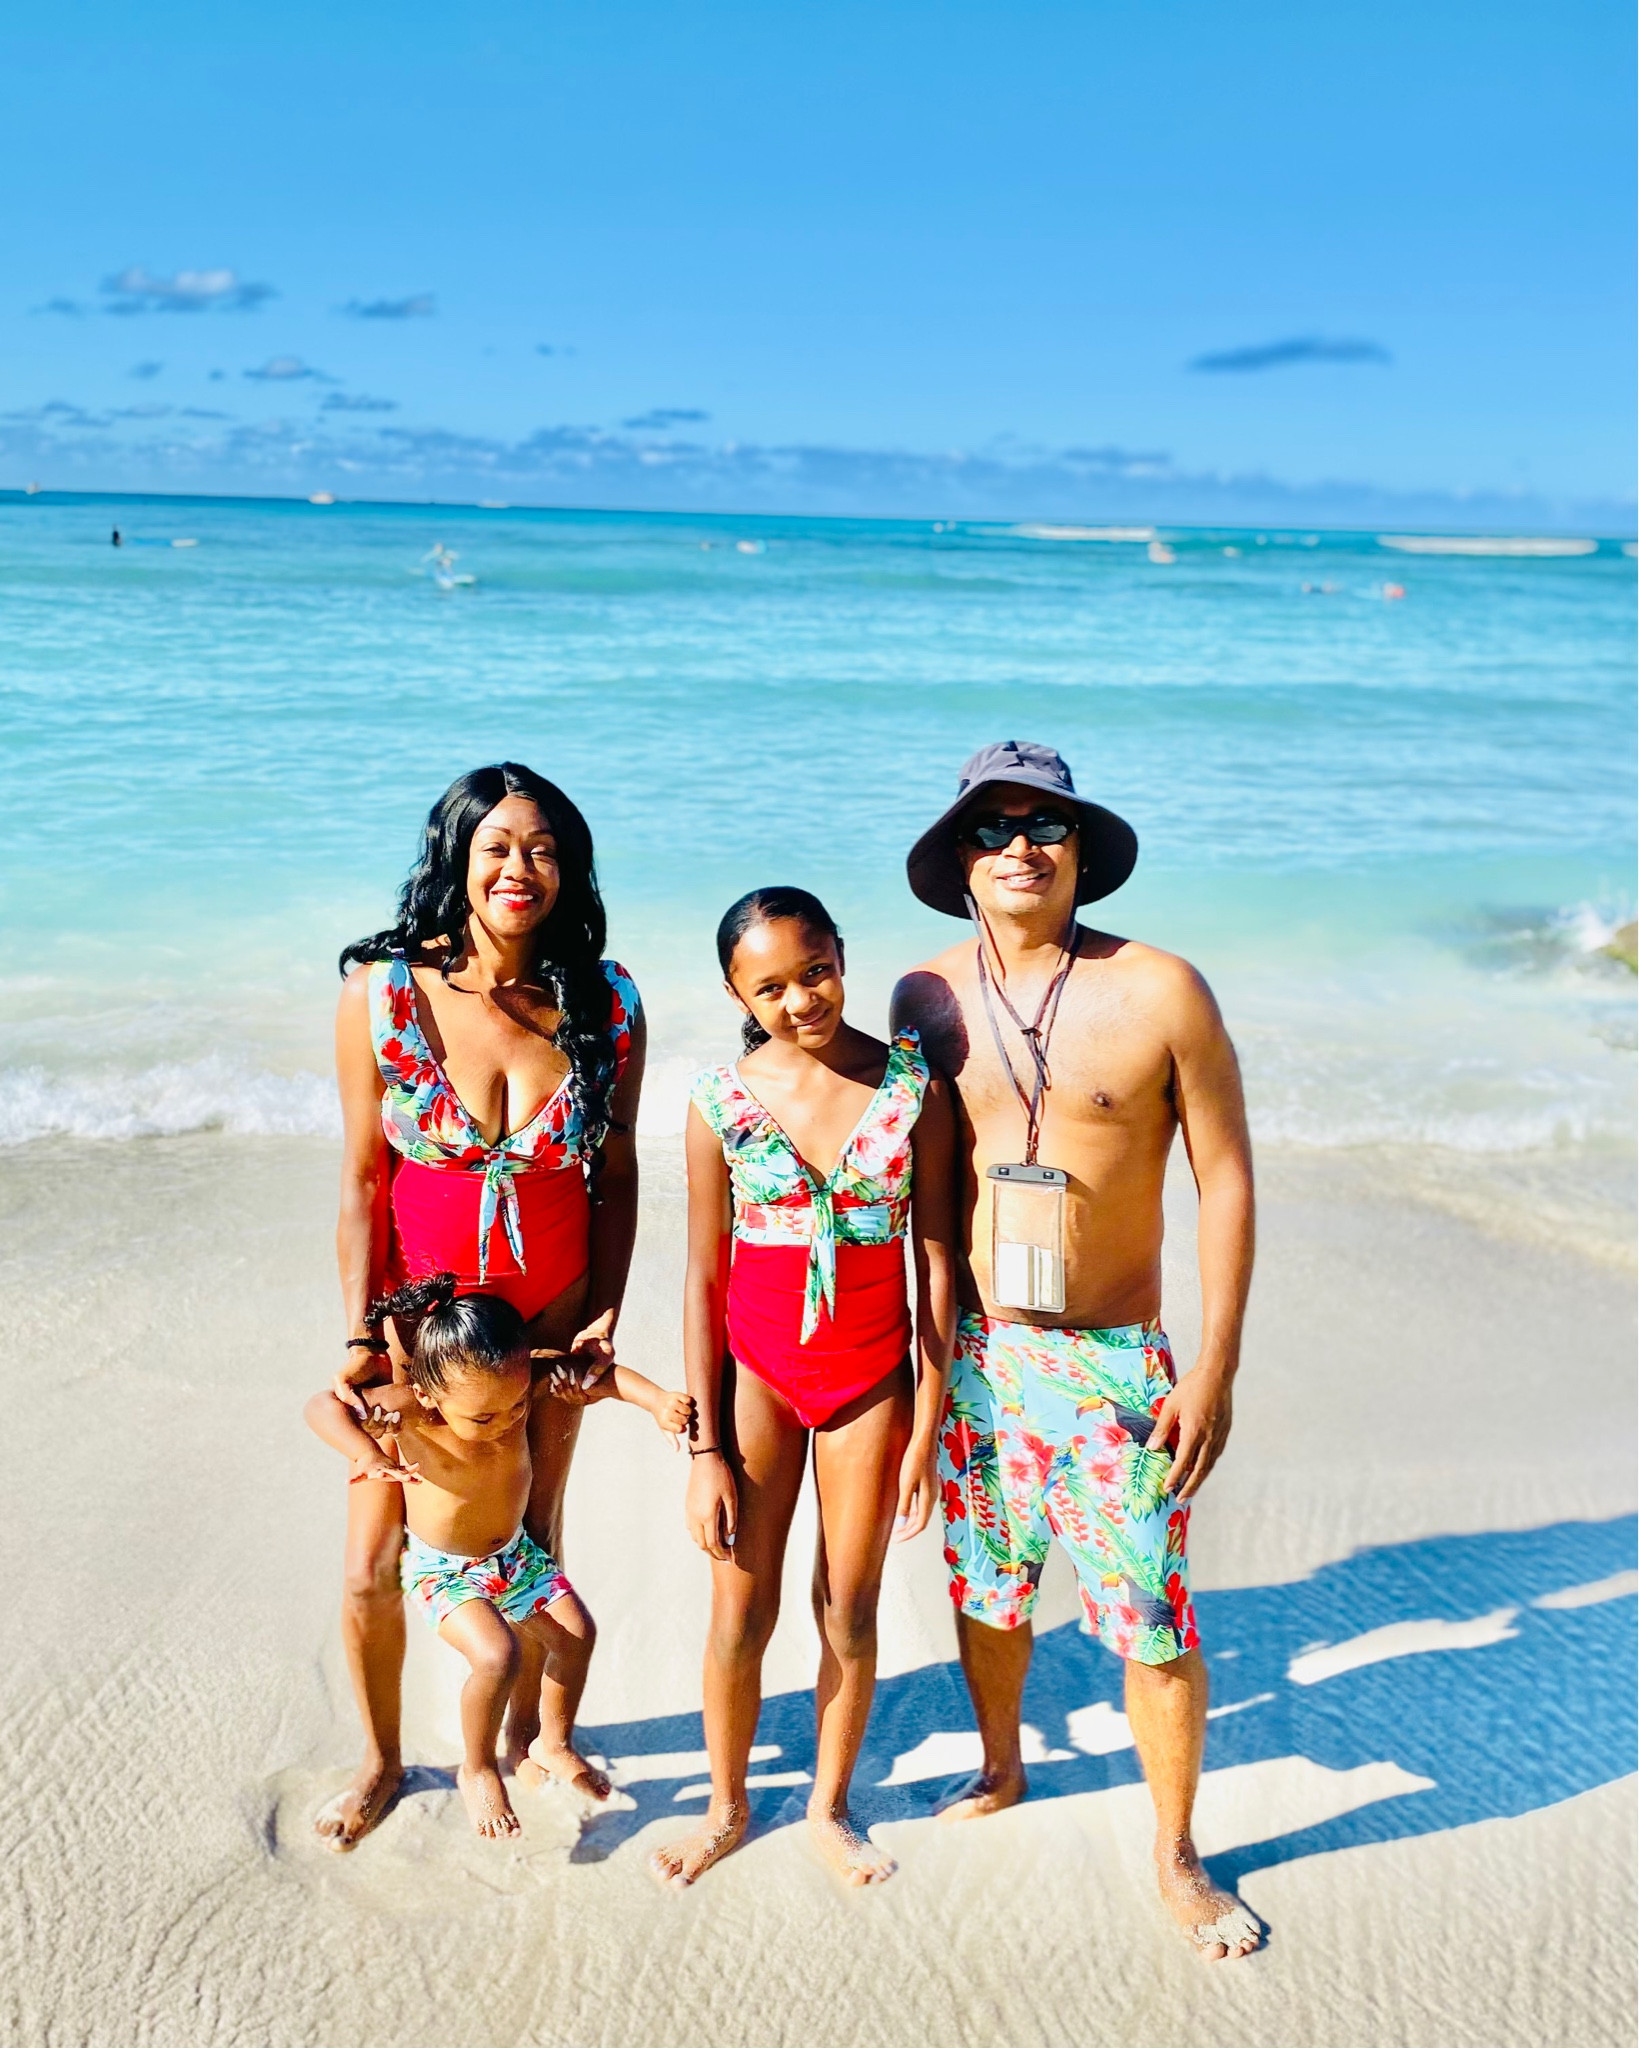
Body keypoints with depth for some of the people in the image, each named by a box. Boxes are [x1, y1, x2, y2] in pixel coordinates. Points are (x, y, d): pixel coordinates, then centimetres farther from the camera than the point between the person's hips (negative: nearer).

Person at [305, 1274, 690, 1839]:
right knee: (499, 1654, -24)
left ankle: (553, 1744, 33)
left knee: (576, 1632, 4)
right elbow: (323, 1406, -42)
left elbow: (601, 1375, -17)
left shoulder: (522, 1386, -22)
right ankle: (477, 1770, 5)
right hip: (442, 1568, -5)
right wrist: (368, 1455, -58)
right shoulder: (413, 1410, -33)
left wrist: (658, 1402, -34)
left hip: (514, 1550, 5)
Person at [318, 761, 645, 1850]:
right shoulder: (382, 993, -13)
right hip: (416, 1311, 0)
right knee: (371, 1568, 8)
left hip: (550, 1317, 1)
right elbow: (362, 1179, -8)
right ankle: (381, 1757, 38)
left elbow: (617, 1178, -1)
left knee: (533, 1545, 16)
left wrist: (603, 1320, -6)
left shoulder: (606, 1007, -10)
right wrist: (363, 1338, -11)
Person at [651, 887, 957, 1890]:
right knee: (741, 1612, 10)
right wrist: (705, 1447, -4)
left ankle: (831, 1805, 38)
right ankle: (727, 1807, 36)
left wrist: (927, 1430, -5)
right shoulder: (723, 1099, -9)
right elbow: (705, 1280, -4)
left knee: (850, 1612, 13)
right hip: (756, 1364, 0)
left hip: (871, 1373, 0)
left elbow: (937, 1263, -5)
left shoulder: (915, 1087, -10)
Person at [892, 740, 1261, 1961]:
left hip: (1115, 1360, -3)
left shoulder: (1161, 992, -11)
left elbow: (1227, 1181, -6)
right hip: (974, 1352, 3)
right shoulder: (927, 999, 0)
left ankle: (1176, 1856, 26)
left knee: (1153, 1618, 2)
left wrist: (1216, 1369, -9)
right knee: (986, 1585, 18)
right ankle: (1001, 1770, 45)